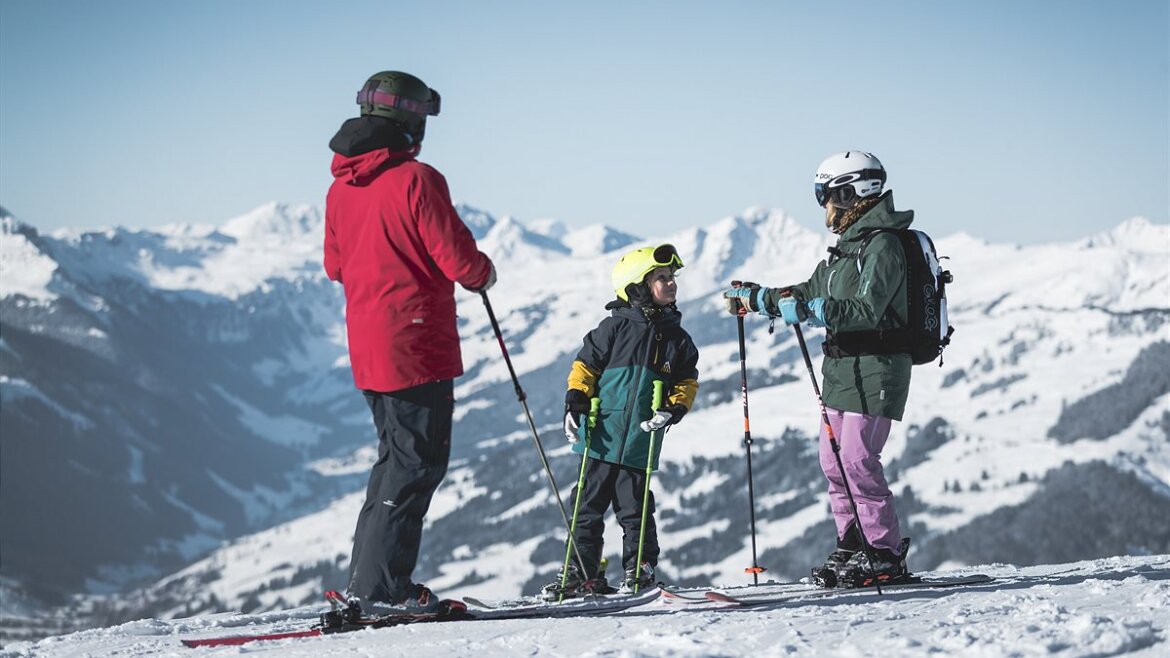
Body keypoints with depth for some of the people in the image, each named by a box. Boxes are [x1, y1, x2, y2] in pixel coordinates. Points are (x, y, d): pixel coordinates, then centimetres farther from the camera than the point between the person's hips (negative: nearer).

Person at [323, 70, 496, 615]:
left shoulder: (341, 187, 8)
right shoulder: (416, 181, -16)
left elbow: (335, 265, 18)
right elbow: (458, 259, -17)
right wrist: (482, 272, 4)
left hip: (367, 346, 8)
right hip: (416, 346, -8)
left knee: (397, 456, 19)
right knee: (417, 462, -3)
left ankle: (367, 579, 21)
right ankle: (382, 588, -5)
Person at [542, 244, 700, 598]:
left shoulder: (677, 339, 8)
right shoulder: (616, 327, -2)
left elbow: (687, 382, 13)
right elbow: (585, 366, 1)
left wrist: (673, 410, -4)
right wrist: (575, 403, -9)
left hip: (641, 442, 1)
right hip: (602, 437, -1)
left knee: (634, 508, 2)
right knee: (589, 504, 4)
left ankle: (641, 570, 12)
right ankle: (583, 572, 11)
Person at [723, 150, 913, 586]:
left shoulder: (882, 246, -13)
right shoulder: (848, 246, 17)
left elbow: (867, 310, -25)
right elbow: (812, 292, 28)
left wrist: (811, 310, -33)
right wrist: (756, 300, 24)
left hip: (874, 369, -10)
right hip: (843, 367, 10)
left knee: (857, 460, -12)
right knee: (833, 462, 7)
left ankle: (885, 553, -6)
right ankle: (852, 546, 13)